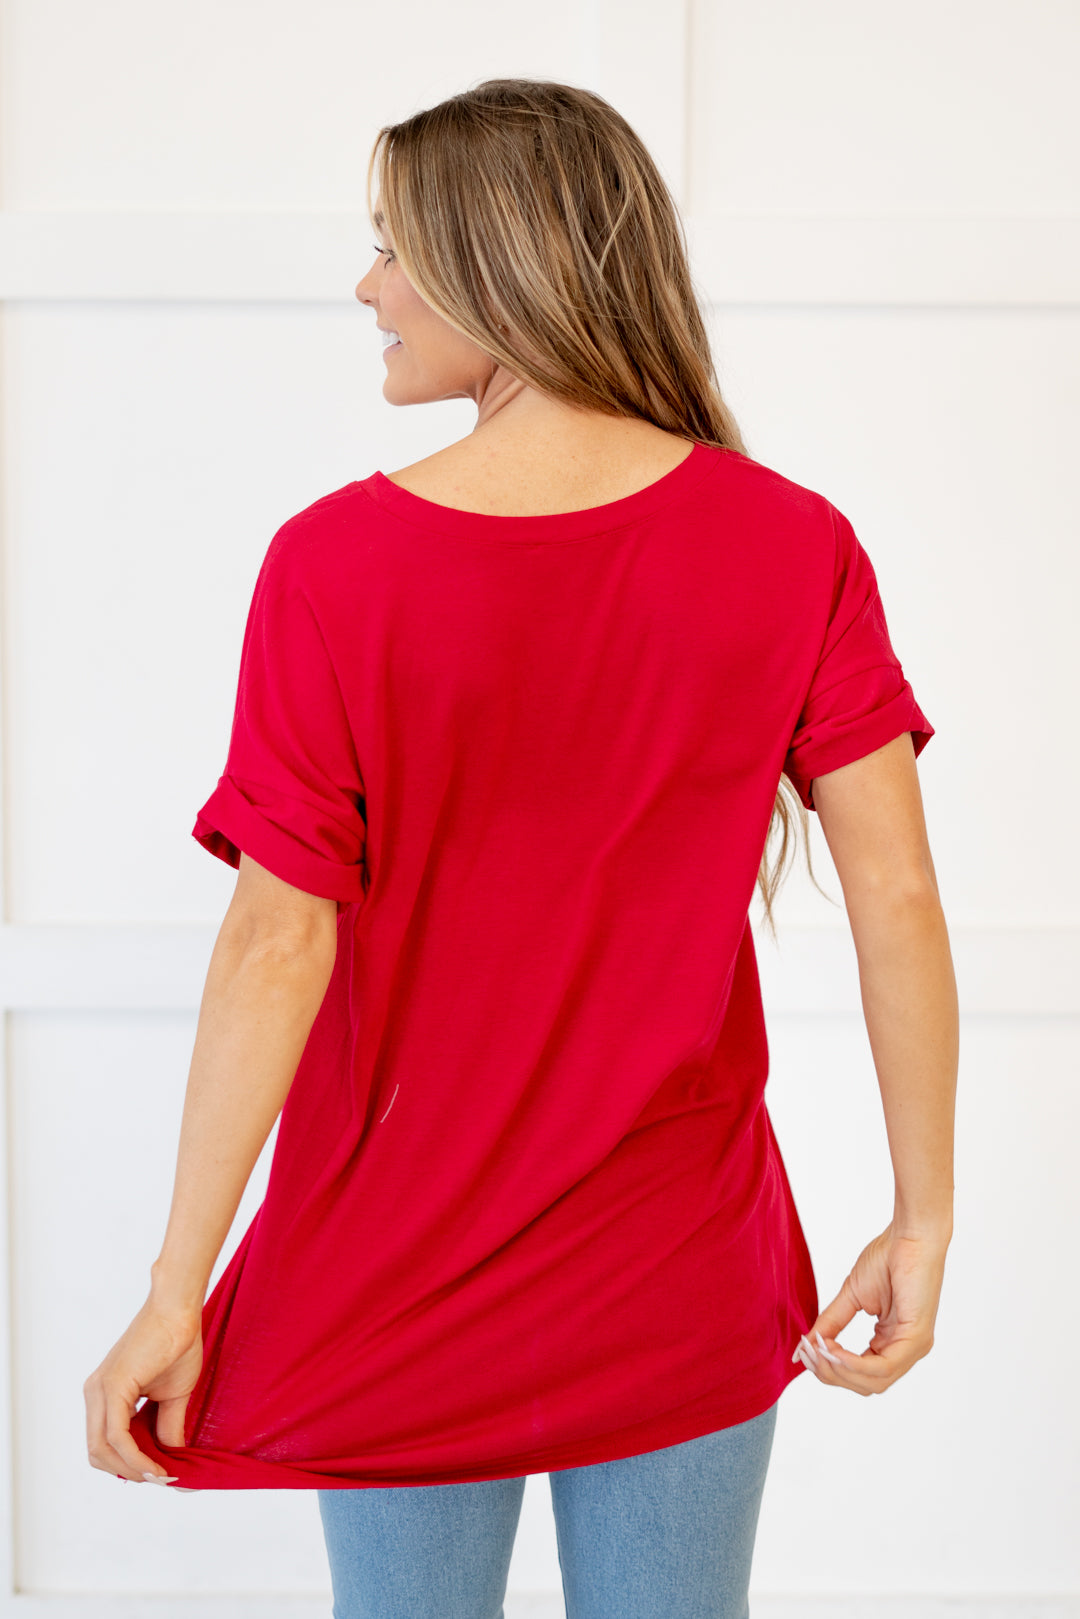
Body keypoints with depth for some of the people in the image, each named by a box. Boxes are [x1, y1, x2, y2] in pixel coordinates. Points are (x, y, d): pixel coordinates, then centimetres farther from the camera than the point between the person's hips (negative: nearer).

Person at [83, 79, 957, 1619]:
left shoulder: (337, 565, -15)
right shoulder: (794, 548, -9)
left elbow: (281, 945, -16)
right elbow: (897, 898, -10)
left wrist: (177, 1291, -8)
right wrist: (924, 1220, 0)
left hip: (404, 1267, -1)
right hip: (685, 1276, 2)